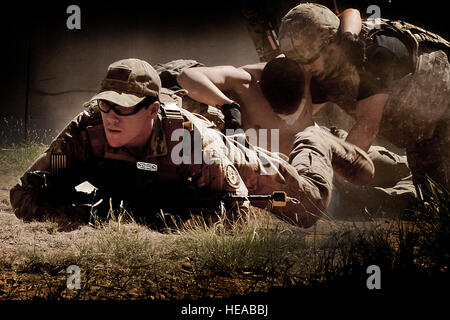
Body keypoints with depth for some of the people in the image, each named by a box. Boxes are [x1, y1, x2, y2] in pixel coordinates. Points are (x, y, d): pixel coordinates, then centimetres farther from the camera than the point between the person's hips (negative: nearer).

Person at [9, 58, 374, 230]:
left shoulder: (197, 140, -46)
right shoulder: (87, 129, -39)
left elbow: (237, 212, -38)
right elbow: (26, 196, -37)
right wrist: (89, 216, -52)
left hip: (226, 161, -3)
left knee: (309, 206, 14)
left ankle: (313, 144, 42)